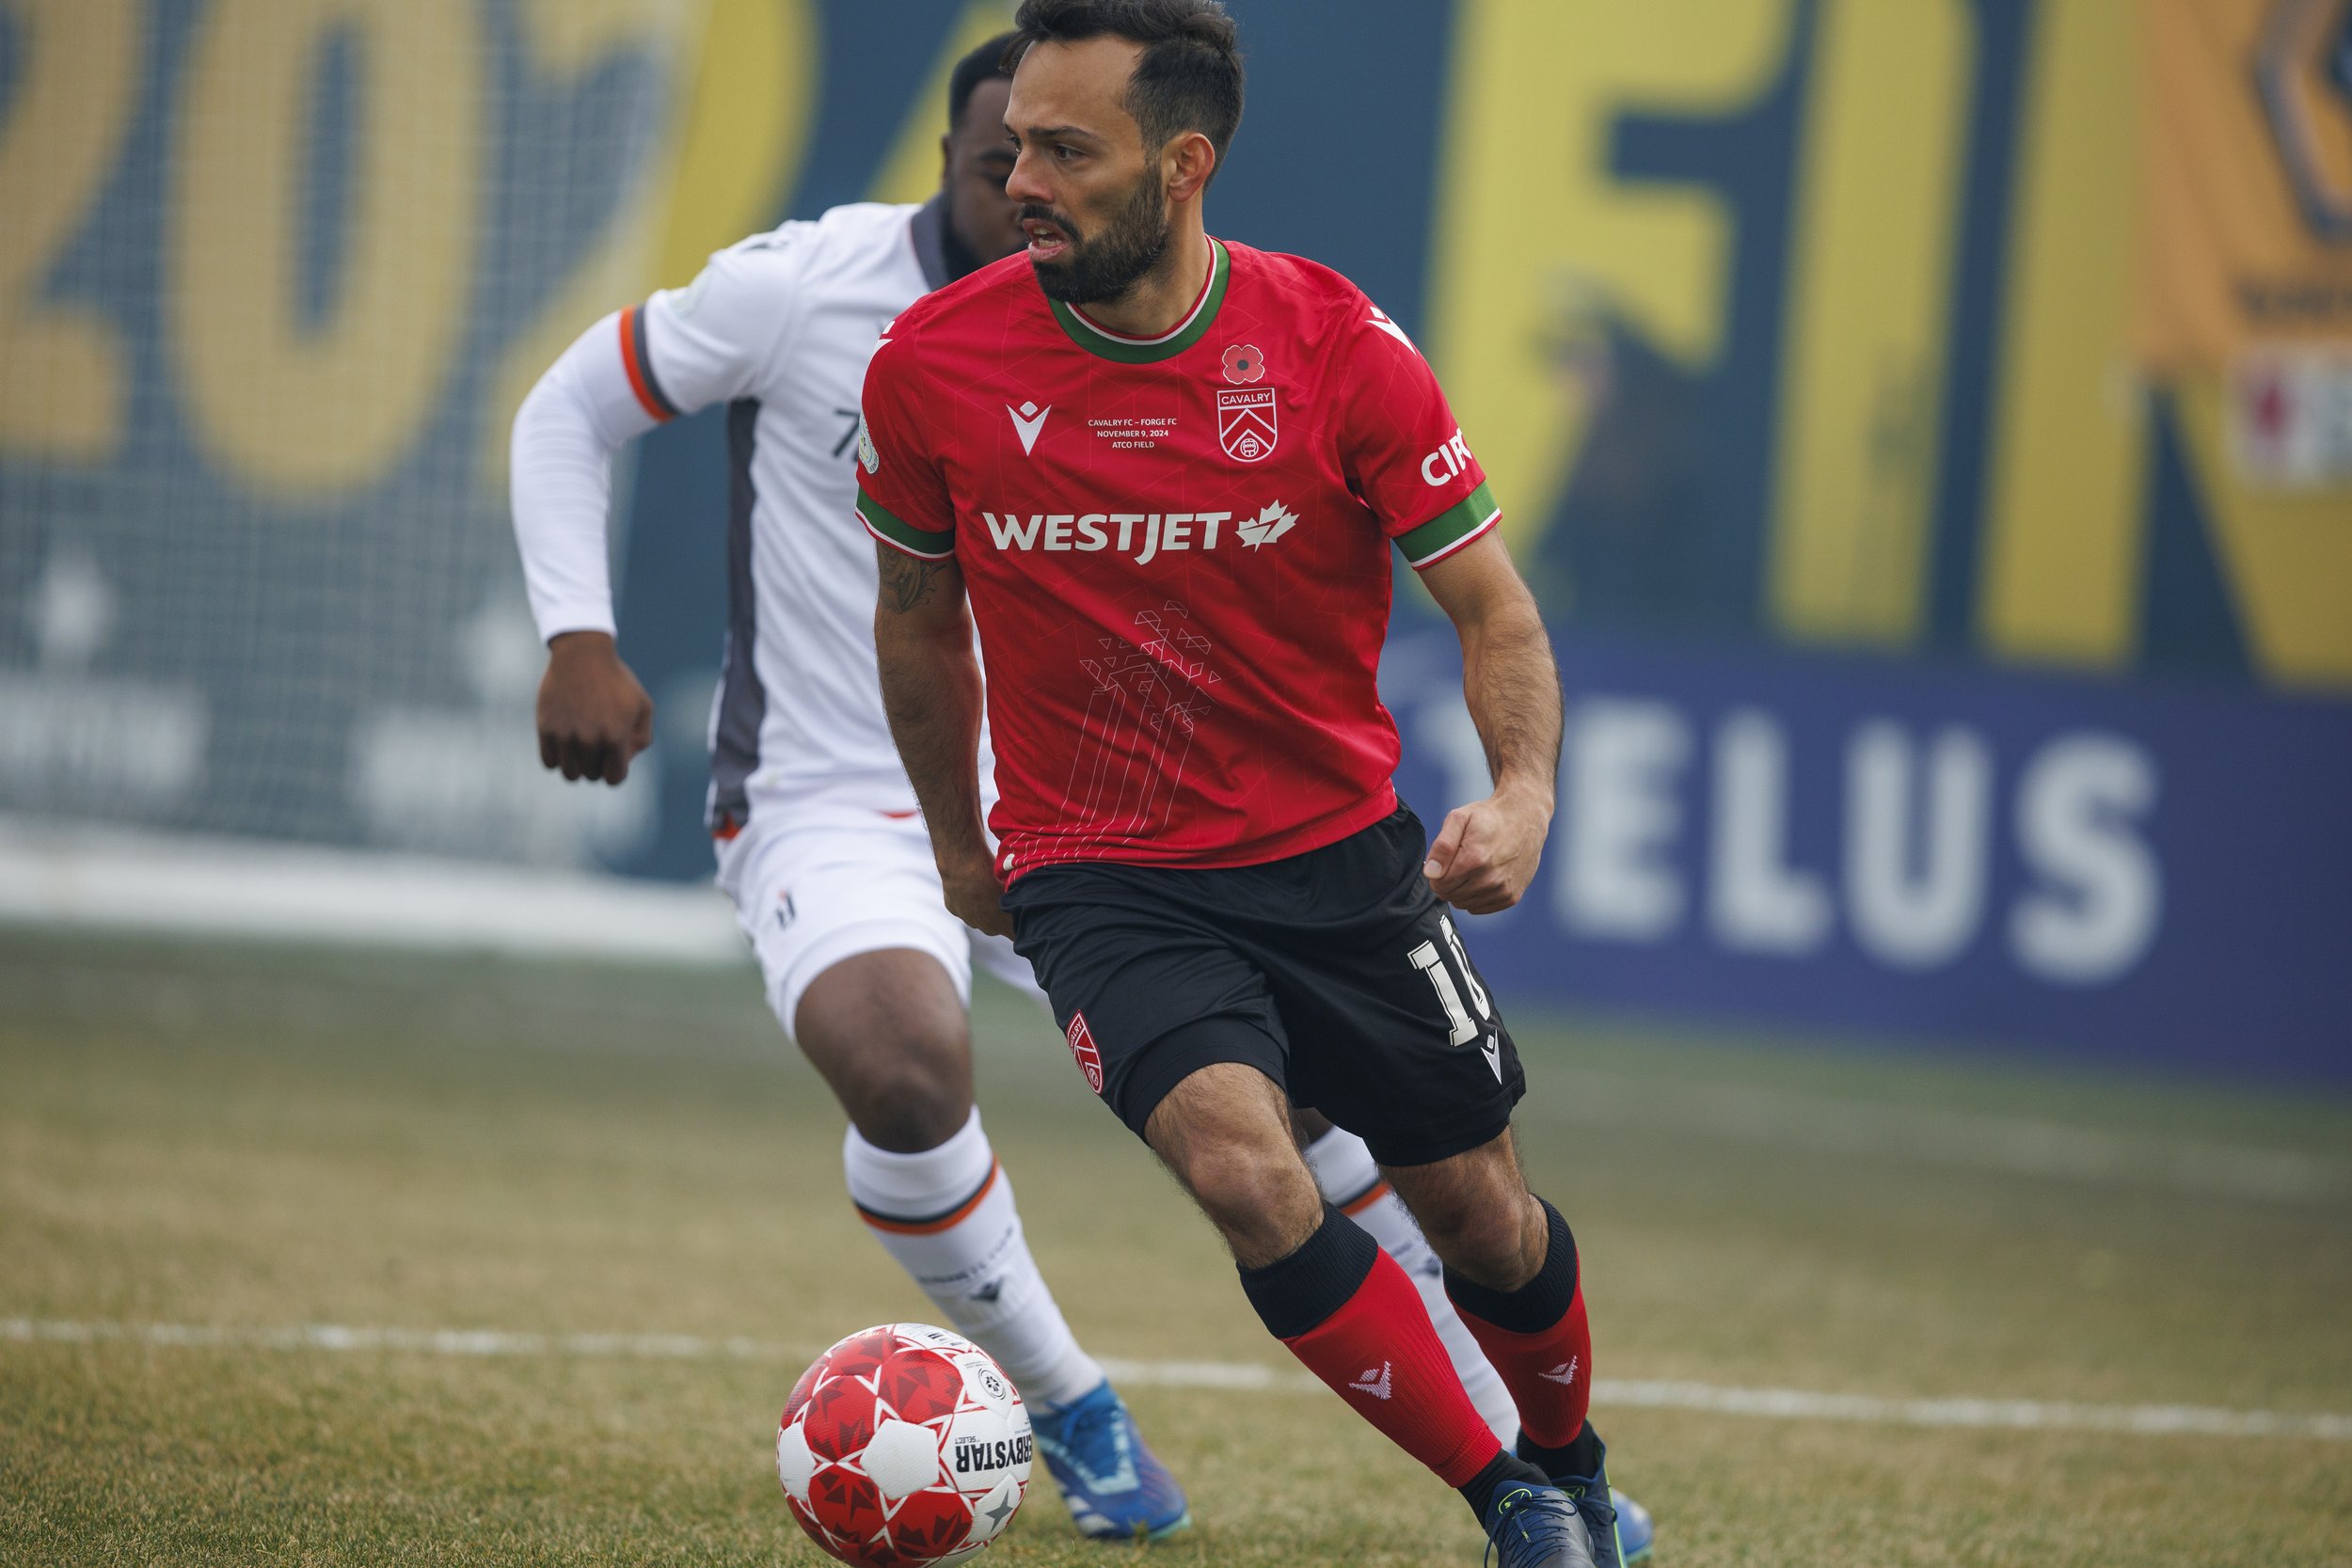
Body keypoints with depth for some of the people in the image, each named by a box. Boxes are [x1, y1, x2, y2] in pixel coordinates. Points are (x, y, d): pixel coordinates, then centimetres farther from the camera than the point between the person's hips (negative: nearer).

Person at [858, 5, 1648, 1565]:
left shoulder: (1340, 350, -13)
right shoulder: (935, 365, -10)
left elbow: (1493, 606, -6)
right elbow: (918, 615, 8)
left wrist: (1524, 793, -24)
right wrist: (957, 839, 19)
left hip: (1340, 851, 1)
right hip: (1099, 878, -1)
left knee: (1483, 1218, 10)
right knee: (1243, 1165, -25)